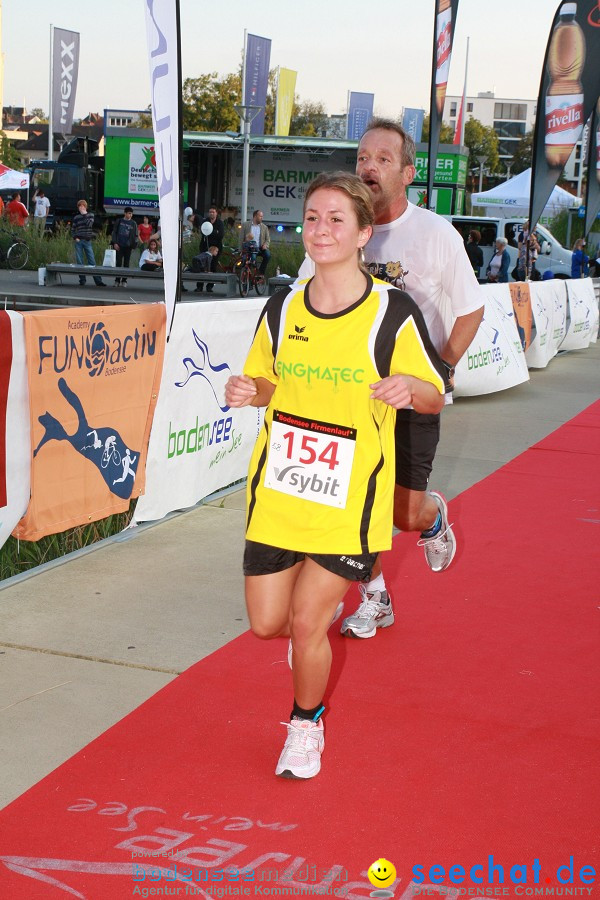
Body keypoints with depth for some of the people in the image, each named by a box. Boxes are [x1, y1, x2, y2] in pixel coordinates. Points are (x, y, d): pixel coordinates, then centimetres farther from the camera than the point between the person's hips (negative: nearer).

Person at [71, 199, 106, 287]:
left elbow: (89, 224, -12)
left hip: (87, 241, -1)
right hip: (79, 241, 2)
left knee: (92, 261, -6)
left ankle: (98, 280, -9)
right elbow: (72, 229, 12)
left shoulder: (90, 215, 7)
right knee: (79, 261, 0)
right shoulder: (76, 218, 10)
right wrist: (75, 238, -3)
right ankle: (82, 279, 6)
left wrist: (84, 214, -7)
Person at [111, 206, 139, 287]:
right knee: (118, 263, -1)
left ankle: (124, 280, 8)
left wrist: (134, 244, -6)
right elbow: (114, 232, 6)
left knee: (126, 263, 3)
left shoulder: (133, 223, 7)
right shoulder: (119, 221, 6)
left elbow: (135, 235, 8)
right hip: (119, 245, -1)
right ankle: (117, 280, 2)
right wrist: (115, 243, -4)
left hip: (128, 246, 1)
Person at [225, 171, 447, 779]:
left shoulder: (392, 312, -10)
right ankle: (319, 624, 45)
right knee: (266, 623, 7)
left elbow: (436, 395, -3)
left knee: (306, 622, -2)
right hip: (276, 491, 4)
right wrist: (247, 391, -9)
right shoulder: (283, 307, 1)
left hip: (350, 499, -4)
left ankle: (307, 725, 28)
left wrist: (408, 388, -26)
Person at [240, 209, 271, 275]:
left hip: (260, 248, 1)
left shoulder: (264, 227, 13)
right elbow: (241, 238, 5)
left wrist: (265, 245, -13)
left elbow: (267, 239, 11)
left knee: (267, 254, -27)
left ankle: (261, 273, -14)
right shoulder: (245, 225, 8)